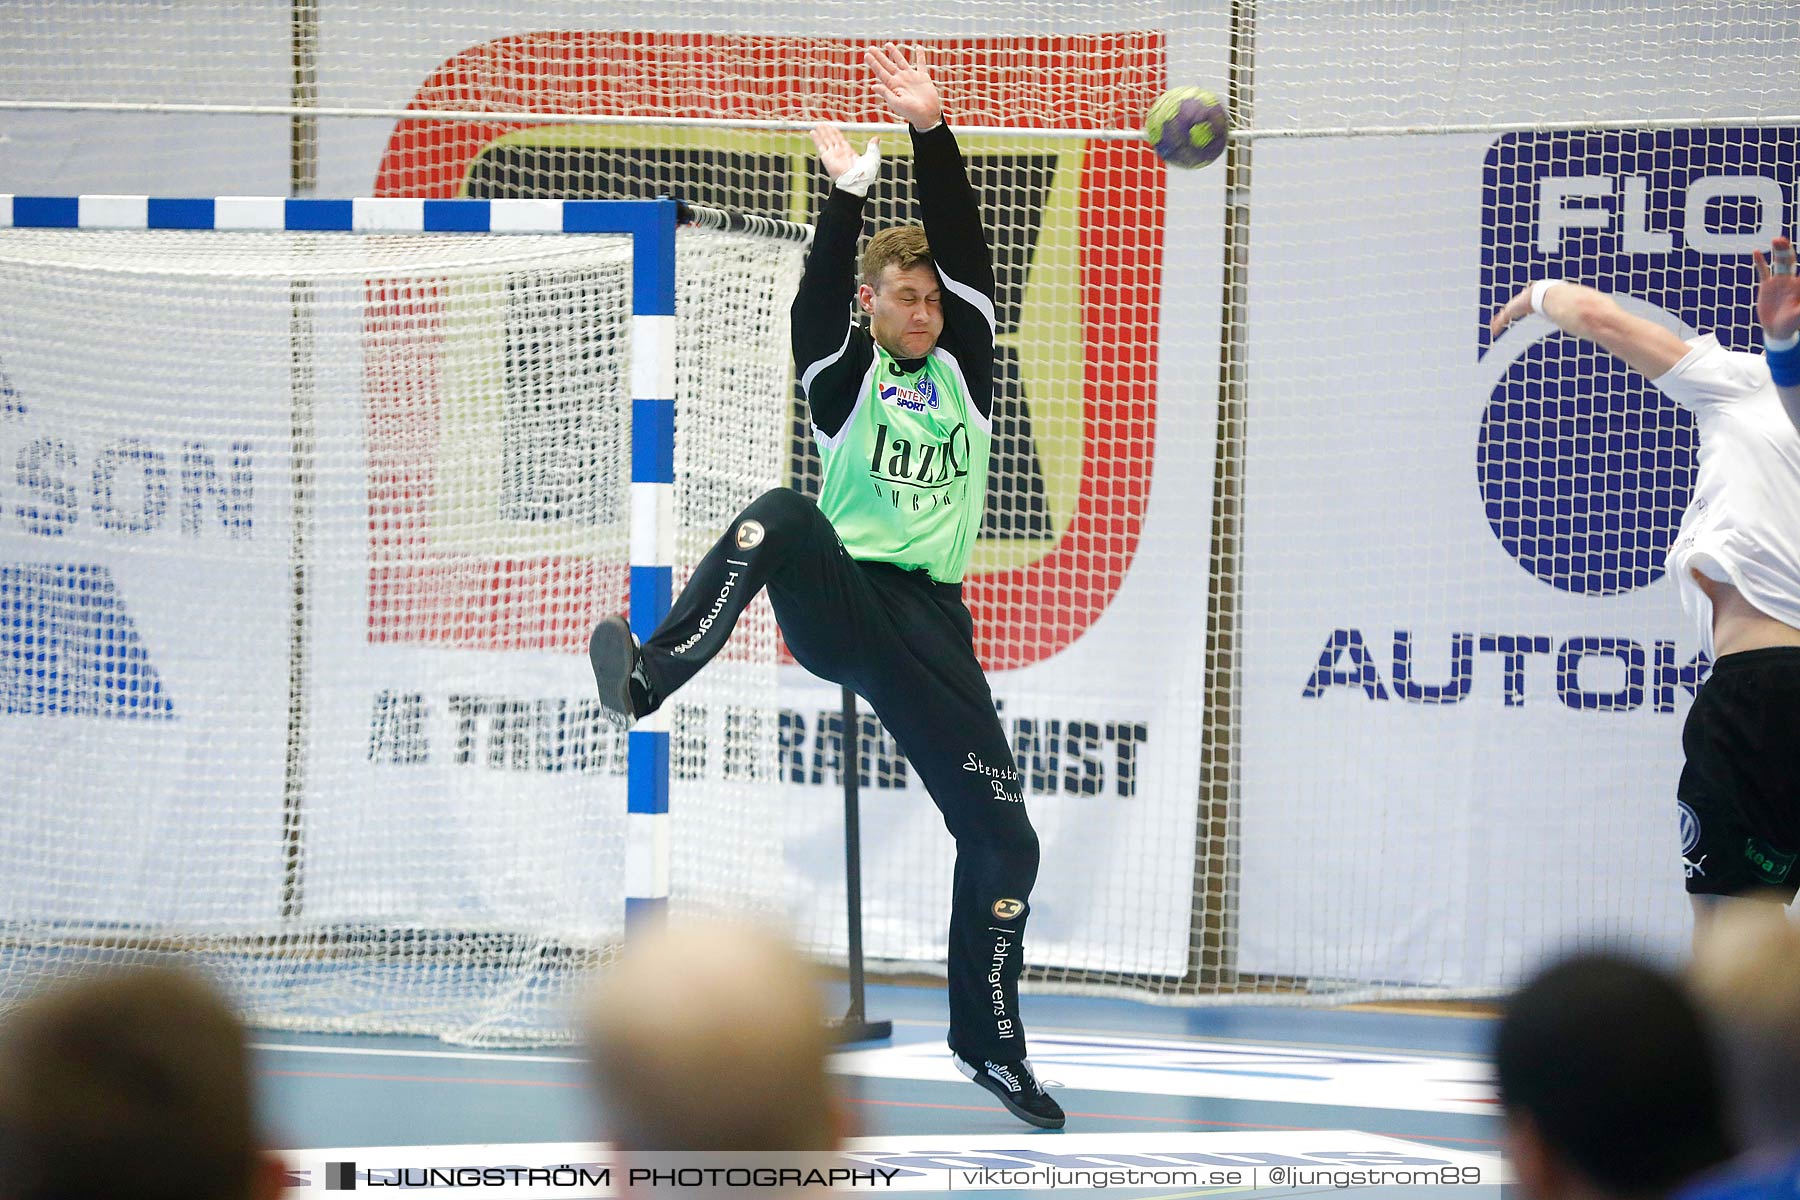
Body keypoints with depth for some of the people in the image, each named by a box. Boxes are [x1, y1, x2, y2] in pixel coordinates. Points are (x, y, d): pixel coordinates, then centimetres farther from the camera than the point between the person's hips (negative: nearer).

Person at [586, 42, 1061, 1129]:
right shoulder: (846, 380, 11)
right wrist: (847, 196, -13)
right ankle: (652, 675, -49)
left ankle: (991, 1041, 13)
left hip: (931, 629, 3)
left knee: (1002, 836, -2)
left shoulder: (964, 375, 15)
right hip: (838, 606, -3)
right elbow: (819, 302, -7)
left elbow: (966, 255, 4)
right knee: (786, 518, -36)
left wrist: (934, 134, -6)